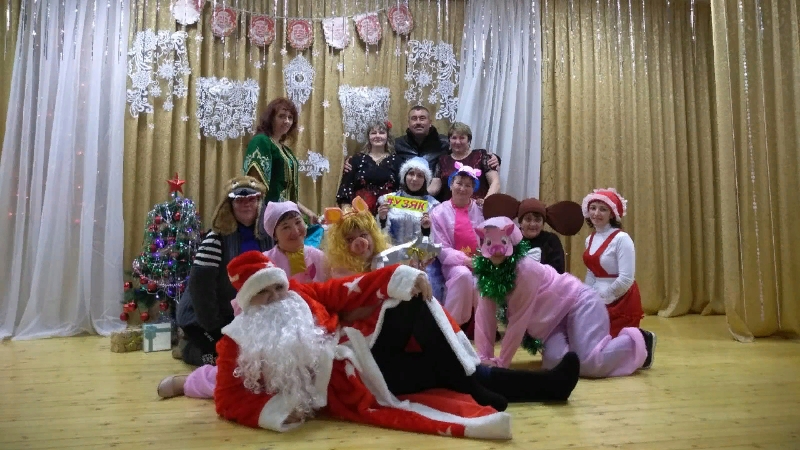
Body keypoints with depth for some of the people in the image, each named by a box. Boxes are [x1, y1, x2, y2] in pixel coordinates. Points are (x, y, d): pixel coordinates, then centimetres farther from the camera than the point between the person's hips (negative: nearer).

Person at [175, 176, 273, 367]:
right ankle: (190, 346, 18)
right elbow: (199, 284, -21)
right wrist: (214, 328, -19)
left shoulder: (265, 238, -2)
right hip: (203, 319, -5)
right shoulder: (217, 238, -19)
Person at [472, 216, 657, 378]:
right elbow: (485, 316, -9)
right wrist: (484, 358, -17)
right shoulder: (486, 272, -6)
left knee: (590, 363, -22)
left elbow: (519, 320, -26)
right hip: (555, 317, 6)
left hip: (578, 302, -6)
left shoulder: (525, 269, -27)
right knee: (554, 362, -19)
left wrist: (501, 362, -21)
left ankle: (638, 339, 5)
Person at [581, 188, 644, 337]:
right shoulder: (589, 239, 6)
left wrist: (601, 297, -13)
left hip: (622, 302, -6)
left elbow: (626, 279, -20)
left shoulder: (621, 238, -15)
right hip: (599, 301, 7)